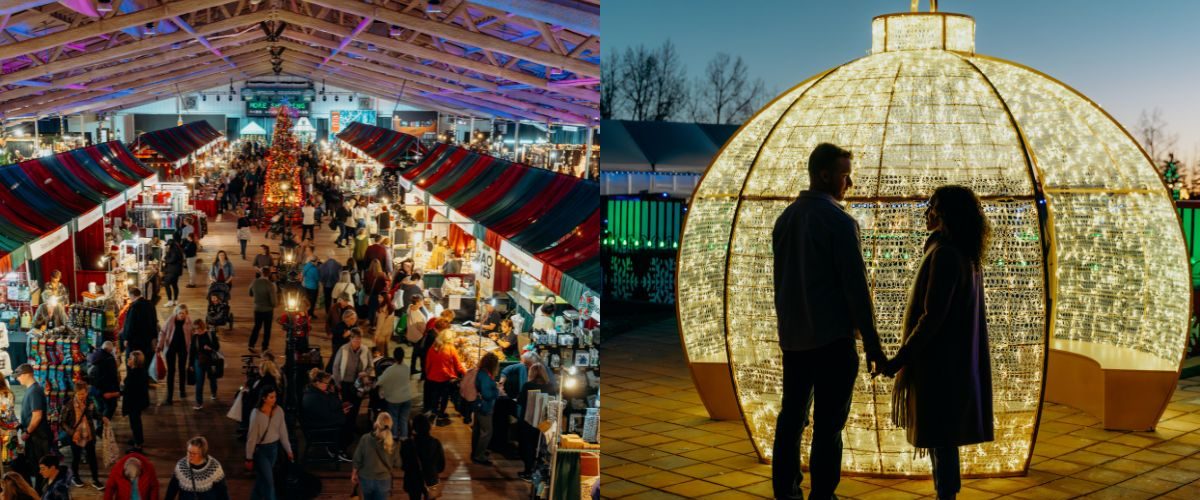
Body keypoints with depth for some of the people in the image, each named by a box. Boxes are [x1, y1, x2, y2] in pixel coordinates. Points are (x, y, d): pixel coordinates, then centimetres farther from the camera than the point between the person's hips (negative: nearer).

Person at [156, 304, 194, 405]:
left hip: (183, 347, 1)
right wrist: (160, 345, -13)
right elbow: (163, 332, -6)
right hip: (171, 347, -1)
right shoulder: (170, 319, -11)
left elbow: (192, 335, -6)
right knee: (171, 371, 1)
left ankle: (182, 390, 34)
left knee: (182, 369, 15)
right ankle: (170, 395, 6)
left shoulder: (188, 321, -10)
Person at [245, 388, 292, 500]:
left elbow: (283, 432, 3)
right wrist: (249, 458, -9)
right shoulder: (256, 414, -21)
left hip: (274, 447, 5)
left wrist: (288, 450, 6)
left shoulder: (279, 411, -7)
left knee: (262, 477, 19)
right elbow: (252, 437, -14)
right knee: (269, 480, -1)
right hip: (260, 449, -5)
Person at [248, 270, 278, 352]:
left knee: (257, 327, 21)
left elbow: (251, 294, 11)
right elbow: (274, 301, -23)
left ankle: (251, 345, 20)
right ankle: (265, 347, 21)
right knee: (267, 329, 13)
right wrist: (276, 304, -1)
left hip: (257, 309, 4)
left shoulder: (254, 283, -9)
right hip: (268, 310, -4)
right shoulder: (270, 284, -25)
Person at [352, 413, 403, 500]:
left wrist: (354, 474, 8)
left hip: (366, 478, 1)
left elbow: (357, 460, -8)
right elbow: (397, 464, -3)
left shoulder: (365, 439, -16)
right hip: (383, 480, -1)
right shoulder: (393, 444, -16)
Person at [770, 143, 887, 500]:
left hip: (793, 337, 7)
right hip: (832, 337, -7)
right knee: (828, 423, -1)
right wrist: (872, 345, -9)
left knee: (792, 416, 13)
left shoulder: (785, 218, 8)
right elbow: (856, 287, -14)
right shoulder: (839, 221, -13)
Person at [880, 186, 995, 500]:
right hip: (957, 360, 10)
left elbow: (932, 317, -22)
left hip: (939, 363, -10)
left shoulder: (944, 254, -19)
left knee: (939, 436, -2)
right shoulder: (968, 256, 11)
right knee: (944, 436, 16)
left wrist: (901, 358, -16)